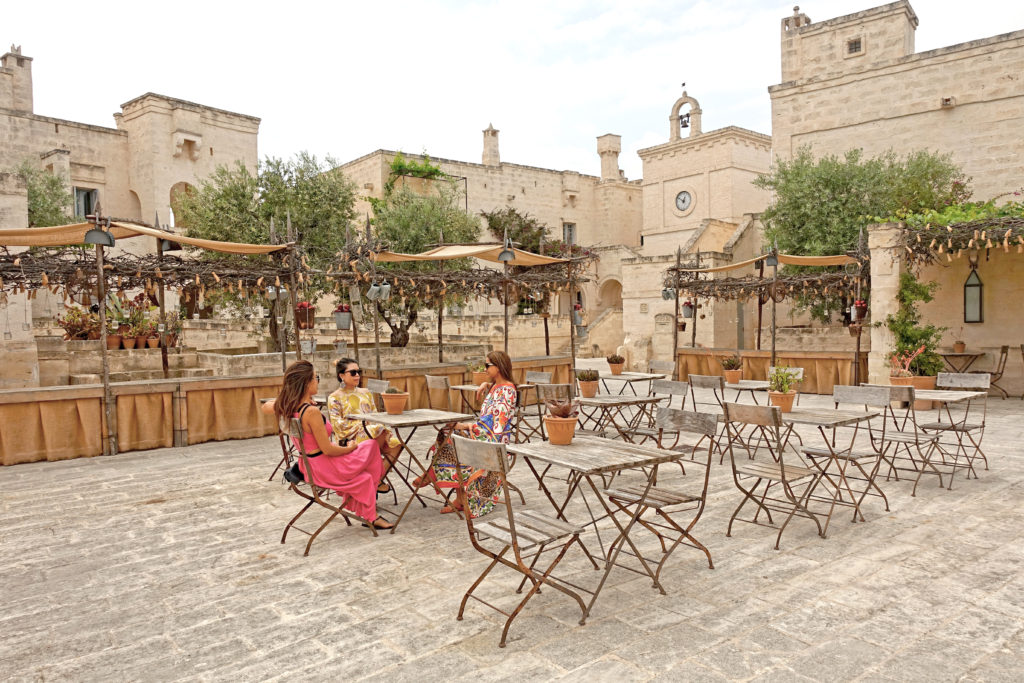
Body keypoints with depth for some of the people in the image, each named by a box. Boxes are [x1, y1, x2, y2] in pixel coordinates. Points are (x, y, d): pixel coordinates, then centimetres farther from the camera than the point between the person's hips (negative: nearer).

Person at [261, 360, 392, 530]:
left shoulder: (285, 407, -5)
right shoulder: (311, 412, -31)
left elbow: (264, 406, 21)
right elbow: (327, 449, -24)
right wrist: (350, 448, -7)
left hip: (307, 467, 9)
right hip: (326, 469, -9)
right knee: (373, 445, 12)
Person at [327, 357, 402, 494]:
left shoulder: (366, 393, 20)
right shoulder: (335, 398, 2)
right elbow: (338, 425, -7)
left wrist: (376, 425, -5)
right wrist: (362, 424, -13)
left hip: (373, 436, 6)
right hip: (350, 439, -6)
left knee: (395, 444, -22)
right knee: (379, 432, -33)